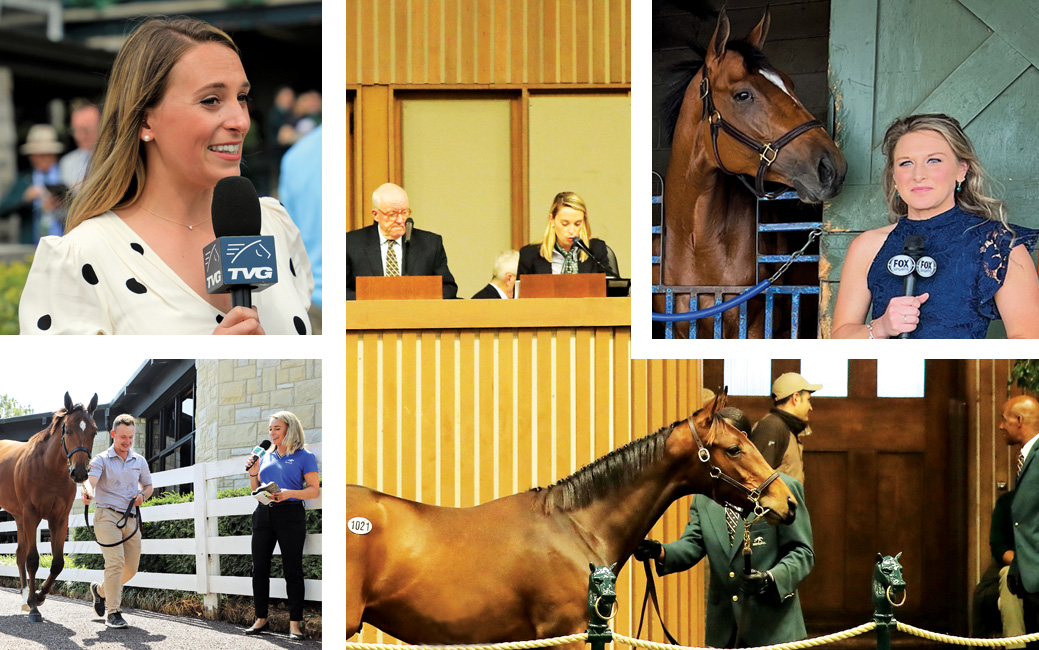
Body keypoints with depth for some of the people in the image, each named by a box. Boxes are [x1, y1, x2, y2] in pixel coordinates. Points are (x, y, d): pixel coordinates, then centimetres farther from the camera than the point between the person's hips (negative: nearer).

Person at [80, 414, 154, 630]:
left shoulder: (139, 461, 13)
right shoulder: (101, 460, -2)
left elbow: (148, 486, 25)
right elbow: (90, 480, -19)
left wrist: (142, 495, 1)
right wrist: (87, 492, -43)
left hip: (130, 519, 5)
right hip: (107, 515, -5)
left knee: (131, 568, 7)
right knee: (115, 563, -17)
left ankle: (100, 590, 34)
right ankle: (112, 612, -11)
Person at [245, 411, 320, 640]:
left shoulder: (304, 457, 1)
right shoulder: (265, 457, 16)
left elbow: (314, 490, -4)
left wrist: (289, 493, -19)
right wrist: (253, 474, 4)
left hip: (290, 515, -5)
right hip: (264, 514, 5)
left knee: (292, 569, -5)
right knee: (259, 568, 4)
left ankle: (294, 624, -3)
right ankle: (261, 619, 11)